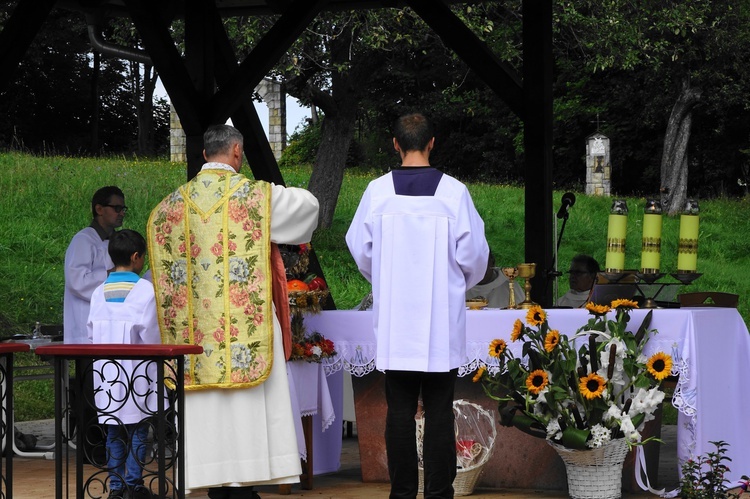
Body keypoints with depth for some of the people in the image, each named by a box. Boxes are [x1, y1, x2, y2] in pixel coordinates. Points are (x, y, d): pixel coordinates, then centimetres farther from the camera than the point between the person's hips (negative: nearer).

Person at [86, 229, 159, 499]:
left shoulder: (99, 292, 4)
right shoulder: (145, 289, -9)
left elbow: (91, 332, 6)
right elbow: (150, 333, -11)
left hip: (107, 372, 4)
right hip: (137, 372, -4)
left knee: (114, 430, 9)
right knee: (138, 428, 3)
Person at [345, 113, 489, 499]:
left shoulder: (377, 191, -4)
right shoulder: (454, 191, -8)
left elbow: (360, 249, 5)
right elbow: (474, 253, -2)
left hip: (393, 316, 1)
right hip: (442, 321, -1)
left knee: (399, 410, 7)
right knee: (439, 410, 4)